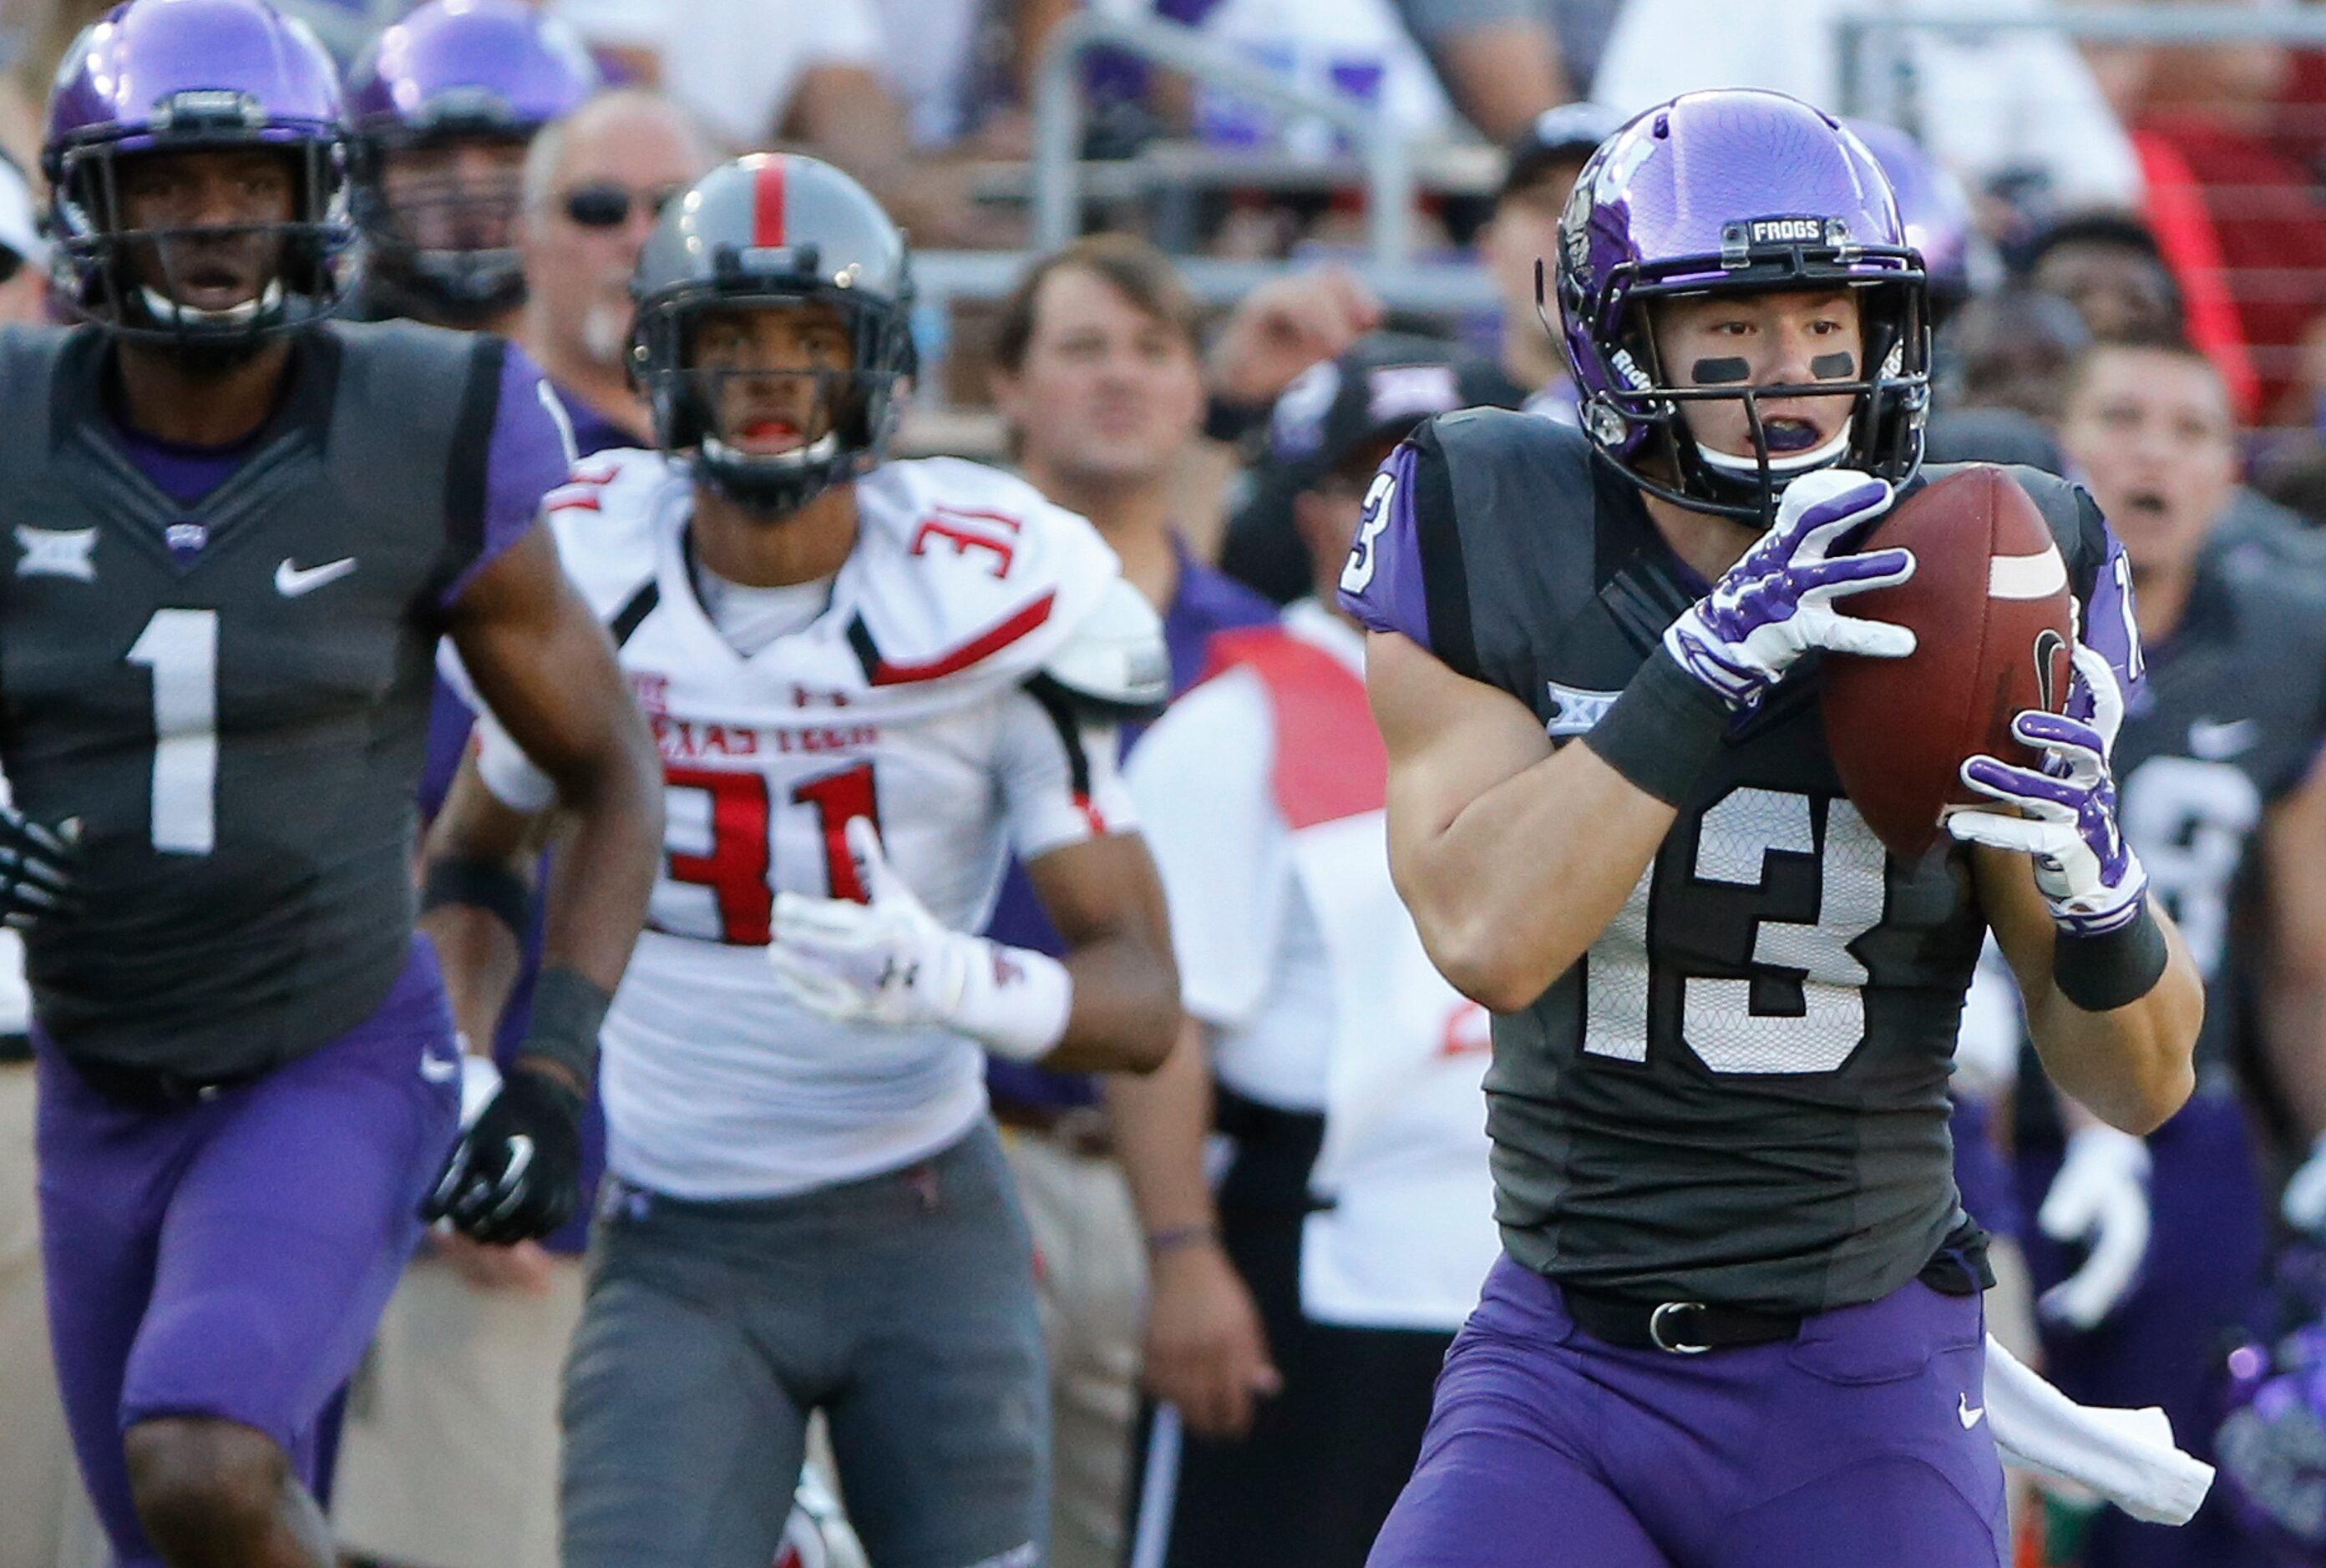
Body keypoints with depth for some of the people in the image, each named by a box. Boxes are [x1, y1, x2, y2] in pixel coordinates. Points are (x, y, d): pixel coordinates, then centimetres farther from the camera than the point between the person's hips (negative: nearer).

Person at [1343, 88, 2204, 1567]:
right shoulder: (1494, 545, -5)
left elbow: (2142, 1085, 1)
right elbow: (1487, 936, -21)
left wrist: (2096, 891, -20)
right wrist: (1711, 660, -28)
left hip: (1863, 1397, 1)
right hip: (1560, 1373, -1)